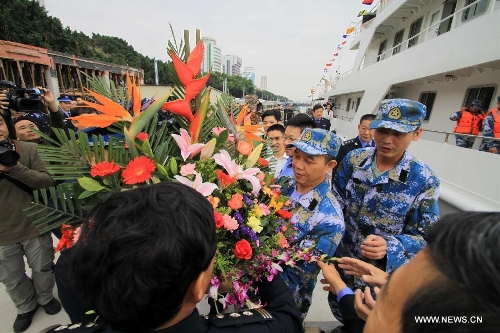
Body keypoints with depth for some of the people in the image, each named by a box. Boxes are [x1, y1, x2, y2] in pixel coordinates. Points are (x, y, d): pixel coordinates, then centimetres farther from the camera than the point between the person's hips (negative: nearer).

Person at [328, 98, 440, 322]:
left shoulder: (424, 180, -19)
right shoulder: (354, 159, -12)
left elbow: (424, 237, -13)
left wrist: (388, 248, -32)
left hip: (381, 273, -2)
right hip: (341, 260, 3)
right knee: (339, 313, 29)